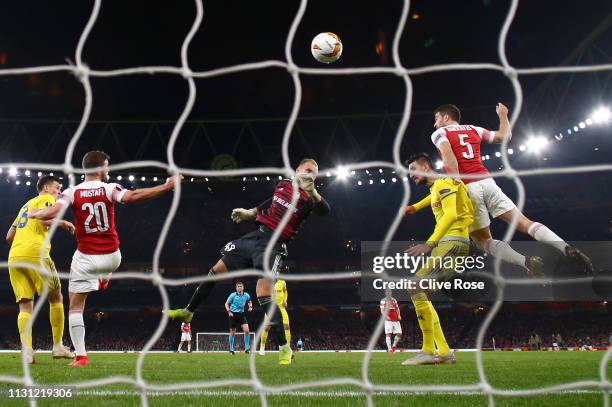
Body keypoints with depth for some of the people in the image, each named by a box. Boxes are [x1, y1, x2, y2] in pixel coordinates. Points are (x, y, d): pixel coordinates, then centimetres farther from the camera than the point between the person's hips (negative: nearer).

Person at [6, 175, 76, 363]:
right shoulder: (47, 199, 8)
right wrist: (64, 223, 1)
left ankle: (26, 351, -11)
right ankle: (58, 346, 5)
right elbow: (44, 219, -14)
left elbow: (9, 236, 27)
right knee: (56, 299, 6)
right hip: (35, 253, -7)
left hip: (14, 256, 7)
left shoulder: (26, 205, 30)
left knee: (25, 305, 3)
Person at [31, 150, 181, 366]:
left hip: (85, 259, 0)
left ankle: (80, 355, 2)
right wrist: (166, 187, -22)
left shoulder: (72, 192, -5)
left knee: (76, 307, 7)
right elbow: (132, 196, -24)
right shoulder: (109, 189, -8)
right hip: (111, 258, 0)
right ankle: (104, 279, 58)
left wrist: (35, 213, 5)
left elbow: (51, 213, -17)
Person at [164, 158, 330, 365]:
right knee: (216, 270, 12)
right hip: (255, 236, 6)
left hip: (273, 246, -6)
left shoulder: (308, 199, -10)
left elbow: (324, 211, -32)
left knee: (263, 292, -22)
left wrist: (313, 192, -49)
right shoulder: (282, 184, 6)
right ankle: (188, 311, 33)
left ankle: (284, 348, -12)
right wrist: (249, 213, 26)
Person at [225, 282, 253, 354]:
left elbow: (249, 302, 18)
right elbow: (226, 304, 1)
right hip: (233, 314, -2)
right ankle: (231, 349, 20)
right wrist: (229, 311, -14)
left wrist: (250, 307, -3)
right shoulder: (233, 295, -8)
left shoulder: (246, 295, -1)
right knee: (232, 333, 3)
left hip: (241, 314, 2)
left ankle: (247, 348, -1)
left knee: (246, 330, -13)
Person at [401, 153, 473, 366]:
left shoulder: (442, 182, -5)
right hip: (445, 244, 10)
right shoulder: (435, 187, 24)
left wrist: (430, 243, -27)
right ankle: (444, 352, 6)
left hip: (453, 242, -10)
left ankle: (428, 351, -18)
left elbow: (451, 214, -19)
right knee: (420, 292, 8)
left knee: (416, 287, -19)